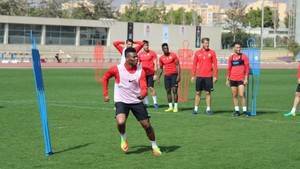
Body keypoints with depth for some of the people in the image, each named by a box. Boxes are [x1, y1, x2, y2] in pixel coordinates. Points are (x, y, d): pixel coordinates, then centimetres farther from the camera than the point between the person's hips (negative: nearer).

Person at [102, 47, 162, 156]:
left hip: (136, 101, 2)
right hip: (121, 101, -2)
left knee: (146, 124, 2)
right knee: (120, 122, -27)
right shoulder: (117, 69, -13)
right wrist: (105, 94, 4)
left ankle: (154, 146, 24)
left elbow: (144, 88, -15)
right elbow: (105, 77, 5)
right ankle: (123, 139, 5)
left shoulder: (140, 71, -9)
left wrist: (142, 94, -39)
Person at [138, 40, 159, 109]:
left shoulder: (152, 53, -2)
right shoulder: (140, 54, 8)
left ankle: (155, 102, -4)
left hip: (150, 73, -4)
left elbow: (155, 64, -4)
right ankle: (146, 103, 12)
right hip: (143, 73, 4)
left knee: (151, 87, -10)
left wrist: (155, 74, -10)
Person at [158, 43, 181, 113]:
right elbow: (161, 68, 17)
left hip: (174, 75, -4)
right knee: (168, 91, 5)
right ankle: (170, 107, 12)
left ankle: (175, 107, -6)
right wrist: (159, 77, 11)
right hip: (166, 76, 4)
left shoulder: (173, 55, -4)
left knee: (174, 90, -9)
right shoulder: (161, 58, 8)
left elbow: (177, 65, -5)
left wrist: (178, 75, -13)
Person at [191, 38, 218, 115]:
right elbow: (194, 64, 9)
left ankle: (208, 109, 7)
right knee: (198, 93, 5)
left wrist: (215, 76, -4)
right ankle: (196, 109, 10)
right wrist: (193, 76, 5)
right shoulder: (197, 53, 6)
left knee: (208, 93, 1)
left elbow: (215, 64, 1)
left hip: (208, 76, -1)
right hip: (199, 76, 1)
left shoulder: (212, 52, 2)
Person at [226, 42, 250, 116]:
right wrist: (227, 79, 13)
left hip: (241, 79, -4)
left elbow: (247, 68, -3)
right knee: (234, 95, 6)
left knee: (241, 95, -12)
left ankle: (244, 110, -7)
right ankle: (236, 110, 13)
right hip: (232, 79, 4)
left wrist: (246, 78, -10)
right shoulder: (231, 57, 11)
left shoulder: (244, 56, 0)